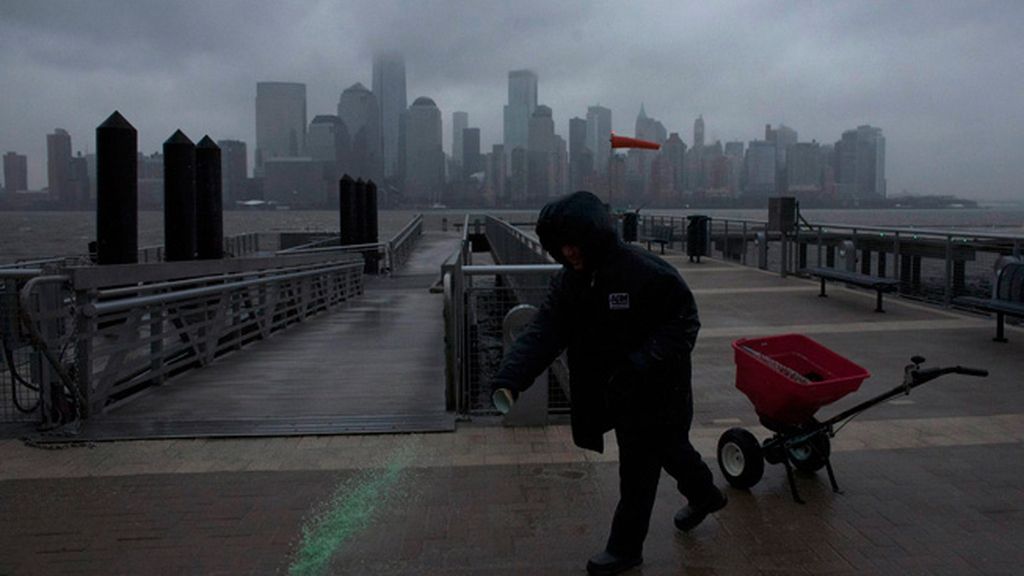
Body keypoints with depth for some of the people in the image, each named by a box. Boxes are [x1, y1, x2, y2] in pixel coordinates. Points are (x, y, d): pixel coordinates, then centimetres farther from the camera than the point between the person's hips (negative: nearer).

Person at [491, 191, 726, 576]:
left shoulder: (646, 272, -26)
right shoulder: (569, 281, -6)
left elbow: (684, 324, -21)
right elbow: (544, 330, -16)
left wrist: (641, 363, -34)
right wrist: (511, 376, -31)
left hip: (655, 392, -7)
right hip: (617, 391, 7)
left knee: (637, 470, 4)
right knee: (667, 447, 28)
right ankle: (704, 495, 55)